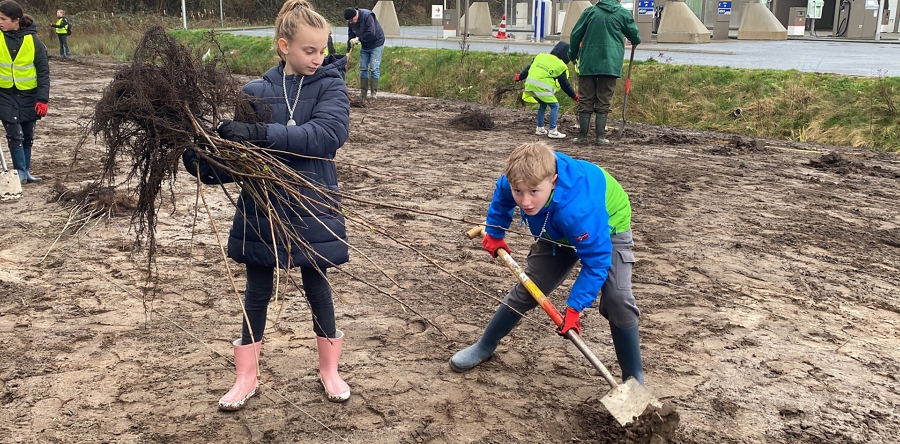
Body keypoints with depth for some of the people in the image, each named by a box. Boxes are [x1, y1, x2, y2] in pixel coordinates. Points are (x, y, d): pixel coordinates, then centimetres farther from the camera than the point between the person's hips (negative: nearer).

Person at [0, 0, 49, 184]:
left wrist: (42, 99, -12)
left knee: (27, 136, 11)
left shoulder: (33, 40, -10)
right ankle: (20, 172, 4)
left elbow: (43, 71, -7)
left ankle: (26, 171, 24)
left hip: (29, 95, 0)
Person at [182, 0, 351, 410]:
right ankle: (246, 377, 28)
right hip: (261, 207, 2)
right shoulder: (256, 92, -1)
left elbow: (328, 134, -24)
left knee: (317, 287, 13)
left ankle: (329, 369, 32)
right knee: (257, 290, 12)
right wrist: (205, 163, -22)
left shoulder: (330, 84, -6)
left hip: (312, 207, -1)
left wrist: (263, 134, -31)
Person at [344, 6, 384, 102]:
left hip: (376, 45, -7)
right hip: (365, 47, 7)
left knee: (373, 68, -12)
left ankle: (374, 93, -8)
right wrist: (348, 51, -9)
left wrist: (358, 39, -24)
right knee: (363, 69, 5)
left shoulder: (368, 16, -27)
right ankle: (363, 93, 9)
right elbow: (351, 37, -1)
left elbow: (371, 34, -32)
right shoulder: (350, 22, -6)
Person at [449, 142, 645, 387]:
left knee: (617, 299, -21)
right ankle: (485, 346, 25)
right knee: (526, 290, 7)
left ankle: (634, 379, -6)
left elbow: (596, 261, -36)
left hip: (607, 228, -5)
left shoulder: (579, 210, -48)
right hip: (558, 232, 5)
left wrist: (574, 307, -36)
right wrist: (494, 233, 5)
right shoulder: (516, 180, -31)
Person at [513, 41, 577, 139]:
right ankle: (552, 131, -1)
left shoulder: (540, 56, 16)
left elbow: (528, 68, 19)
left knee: (543, 105, 24)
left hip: (530, 85, 7)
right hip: (542, 88, -7)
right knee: (555, 106, 4)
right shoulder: (561, 66, 2)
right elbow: (565, 85, 6)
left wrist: (520, 76, 33)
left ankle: (540, 128, 26)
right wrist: (574, 96, 17)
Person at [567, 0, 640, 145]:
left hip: (588, 63, 0)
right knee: (603, 102, 6)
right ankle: (600, 137, 4)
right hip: (611, 64, 0)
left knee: (585, 101, 5)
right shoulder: (624, 13, 5)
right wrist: (635, 41, 38)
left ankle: (582, 136, 4)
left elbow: (576, 34, 6)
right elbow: (635, 36, 15)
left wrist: (573, 55, 19)